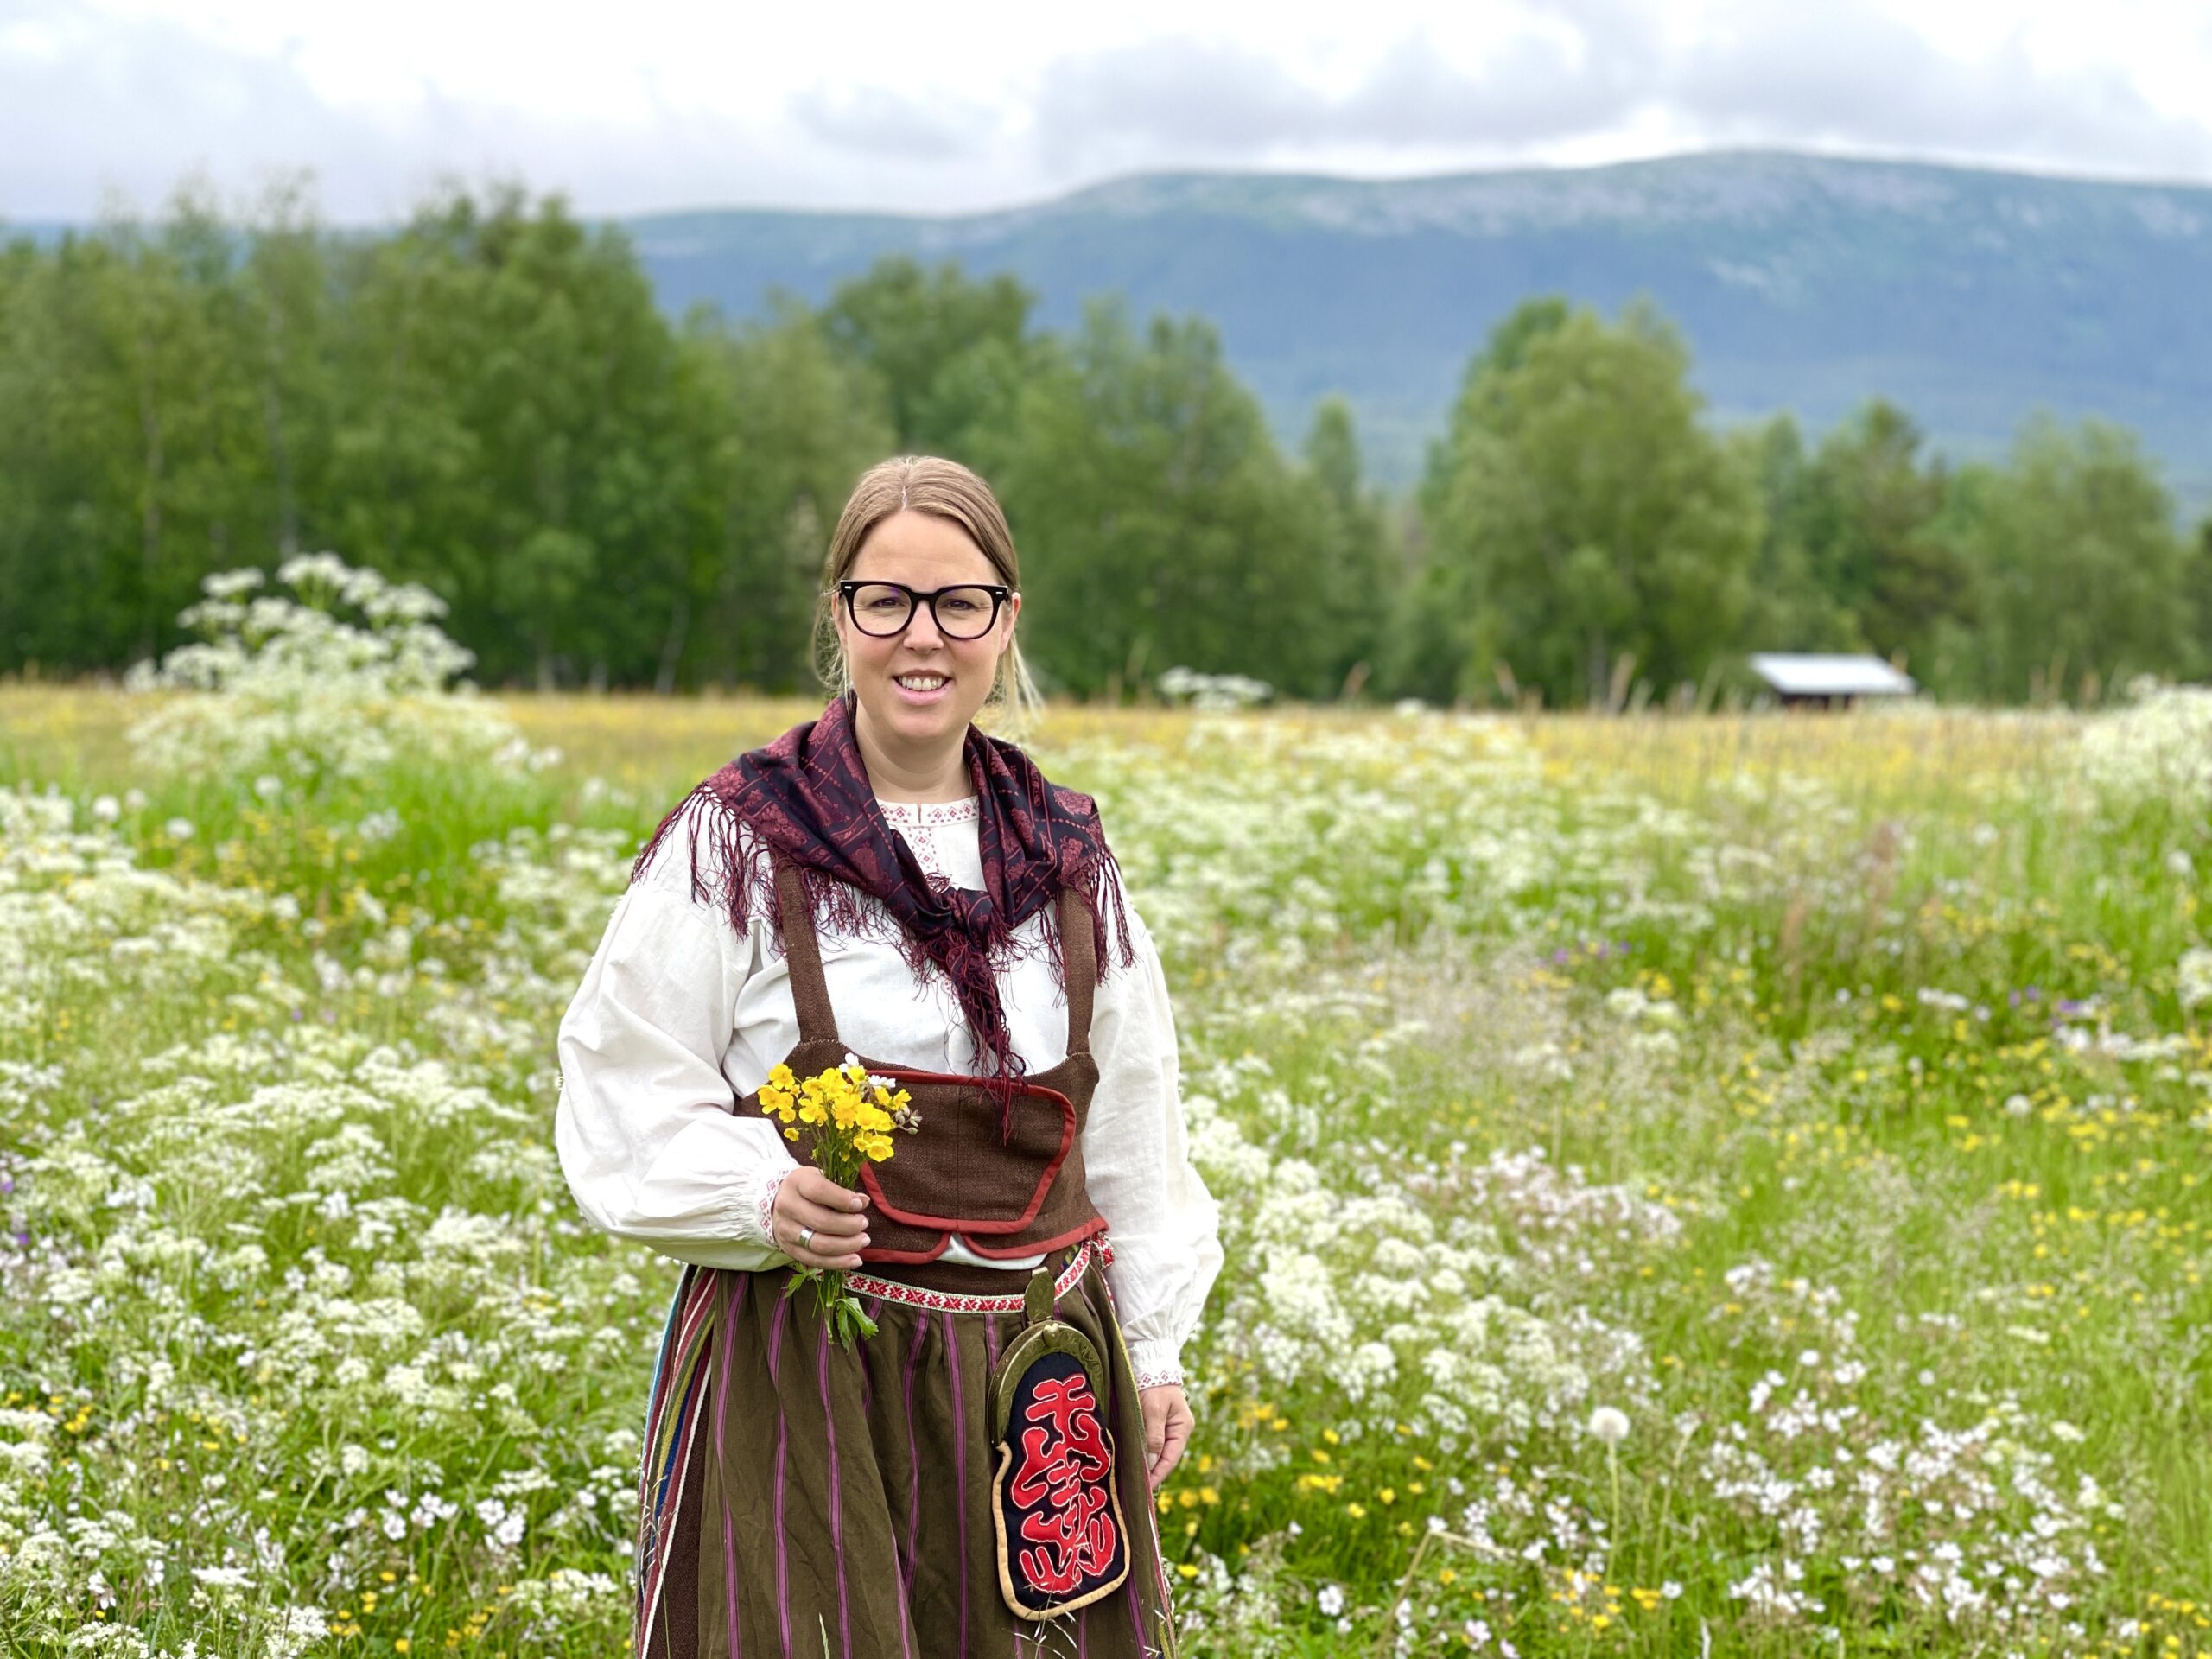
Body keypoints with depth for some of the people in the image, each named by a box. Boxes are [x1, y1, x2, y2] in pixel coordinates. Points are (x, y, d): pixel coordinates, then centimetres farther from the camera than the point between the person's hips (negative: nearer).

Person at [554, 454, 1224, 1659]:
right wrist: (766, 1198, -20)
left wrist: (1153, 1346, 16)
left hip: (1039, 1375, 4)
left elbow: (1130, 1126, 17)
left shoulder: (1066, 853, 9)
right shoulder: (738, 844, -4)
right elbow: (624, 1101, -3)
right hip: (803, 1377, -4)